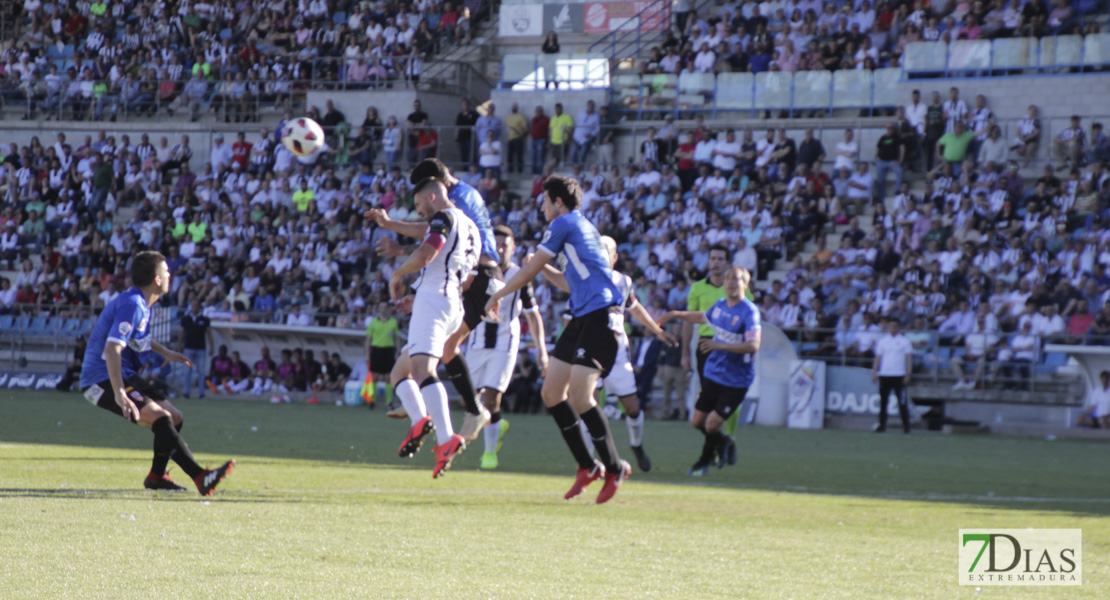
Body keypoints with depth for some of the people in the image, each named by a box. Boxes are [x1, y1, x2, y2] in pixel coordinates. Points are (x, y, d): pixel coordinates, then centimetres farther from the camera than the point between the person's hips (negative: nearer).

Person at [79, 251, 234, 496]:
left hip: (127, 377, 11)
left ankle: (156, 477, 28)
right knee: (160, 417, -26)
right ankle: (200, 477, -37)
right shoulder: (132, 306, -21)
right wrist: (119, 395, -39)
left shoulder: (141, 304, 12)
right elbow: (111, 350, -32)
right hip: (103, 381, -11)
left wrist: (165, 352, 37)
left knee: (175, 418, 12)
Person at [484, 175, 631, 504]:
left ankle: (614, 467, -7)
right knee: (552, 392, 5)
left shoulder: (564, 224, -5)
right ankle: (587, 466, 9)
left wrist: (497, 296, 12)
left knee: (579, 394, -17)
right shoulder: (583, 227, 23)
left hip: (599, 316, -10)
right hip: (582, 317, 10)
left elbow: (530, 271, 0)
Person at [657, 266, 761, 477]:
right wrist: (675, 314, 21)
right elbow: (701, 317, 29)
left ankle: (705, 460, 21)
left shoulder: (749, 311, -18)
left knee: (712, 424, -9)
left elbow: (753, 346, -30)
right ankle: (724, 444, 41)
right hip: (713, 373, 7)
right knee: (698, 421, 12)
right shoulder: (720, 306, 4)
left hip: (736, 381, -7)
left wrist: (719, 345, -35)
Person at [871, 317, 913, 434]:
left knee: (902, 402, -5)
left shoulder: (904, 341, 4)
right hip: (884, 375, 3)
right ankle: (882, 425, 6)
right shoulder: (882, 341, 12)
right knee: (883, 401, 2)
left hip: (899, 376, -3)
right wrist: (874, 373, 1)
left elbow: (909, 358, 2)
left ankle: (906, 425, -1)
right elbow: (878, 357, 11)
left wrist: (908, 374, -7)